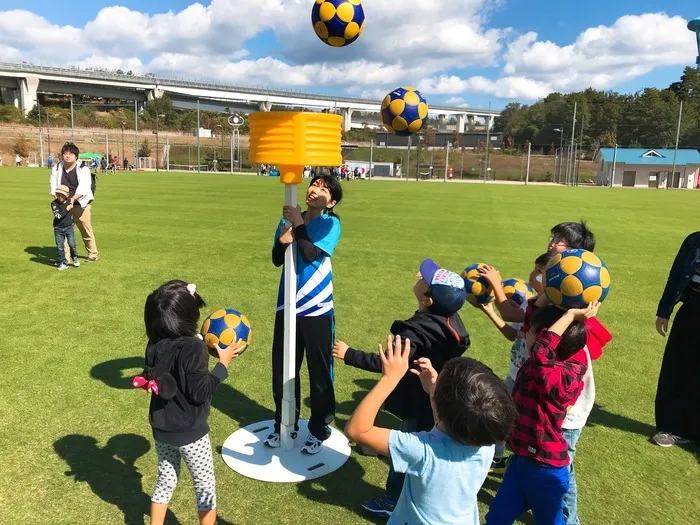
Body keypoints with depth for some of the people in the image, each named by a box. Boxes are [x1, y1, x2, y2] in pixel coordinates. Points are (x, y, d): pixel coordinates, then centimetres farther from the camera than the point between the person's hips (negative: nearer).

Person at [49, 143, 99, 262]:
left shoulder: (83, 169, -8)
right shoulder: (57, 168, 5)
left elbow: (83, 188, -18)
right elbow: (53, 185, 5)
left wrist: (73, 198, -32)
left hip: (81, 204, -3)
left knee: (86, 231, 7)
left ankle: (92, 253, 25)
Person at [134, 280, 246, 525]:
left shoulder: (155, 346, -4)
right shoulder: (193, 348, -24)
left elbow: (155, 380, 9)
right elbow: (199, 393, -23)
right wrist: (223, 363, -15)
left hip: (161, 429, 6)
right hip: (190, 432, -6)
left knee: (165, 480, 23)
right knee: (205, 485, 13)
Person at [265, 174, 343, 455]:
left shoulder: (331, 224, -8)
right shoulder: (288, 219, 4)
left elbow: (310, 254, -21)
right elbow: (276, 260, 1)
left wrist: (298, 225, -20)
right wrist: (282, 242, -18)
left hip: (317, 309, -4)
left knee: (319, 371, 8)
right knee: (283, 369, 15)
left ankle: (319, 429, 26)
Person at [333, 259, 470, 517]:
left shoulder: (418, 330, -32)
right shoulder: (449, 319, -7)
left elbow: (386, 363, -34)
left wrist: (349, 355, -27)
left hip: (420, 404, -8)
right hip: (437, 400, 8)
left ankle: (394, 501, 29)